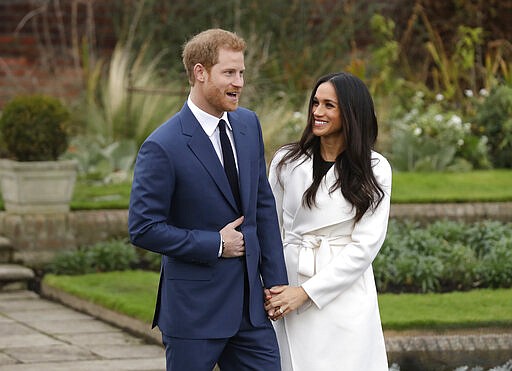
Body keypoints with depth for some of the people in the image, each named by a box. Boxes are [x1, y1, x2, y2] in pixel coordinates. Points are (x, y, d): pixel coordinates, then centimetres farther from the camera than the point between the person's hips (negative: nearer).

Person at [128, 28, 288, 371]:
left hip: (251, 303, 6)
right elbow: (143, 229, -15)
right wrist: (216, 245, -14)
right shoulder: (162, 147, -15)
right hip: (195, 308, -6)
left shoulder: (248, 124, 6)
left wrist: (276, 280, 7)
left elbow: (264, 205, 11)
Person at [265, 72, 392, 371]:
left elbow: (365, 245, -7)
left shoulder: (374, 169, -2)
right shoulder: (286, 161, 4)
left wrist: (305, 292, -12)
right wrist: (269, 286, -7)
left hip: (346, 295, -1)